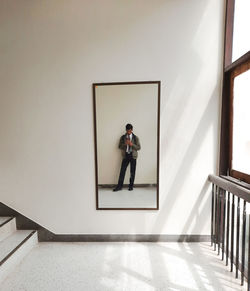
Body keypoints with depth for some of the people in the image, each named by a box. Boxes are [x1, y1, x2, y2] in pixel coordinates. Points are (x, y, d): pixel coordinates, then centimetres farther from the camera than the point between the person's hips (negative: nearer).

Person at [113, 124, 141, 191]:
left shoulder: (135, 137, 1)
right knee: (122, 171, 0)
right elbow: (120, 146, 4)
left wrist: (132, 144, -17)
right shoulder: (122, 137, 5)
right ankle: (119, 186, 11)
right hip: (125, 155, 1)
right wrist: (125, 144, -16)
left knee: (132, 172, 6)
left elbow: (139, 147, -1)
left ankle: (131, 186, 21)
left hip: (133, 156, -1)